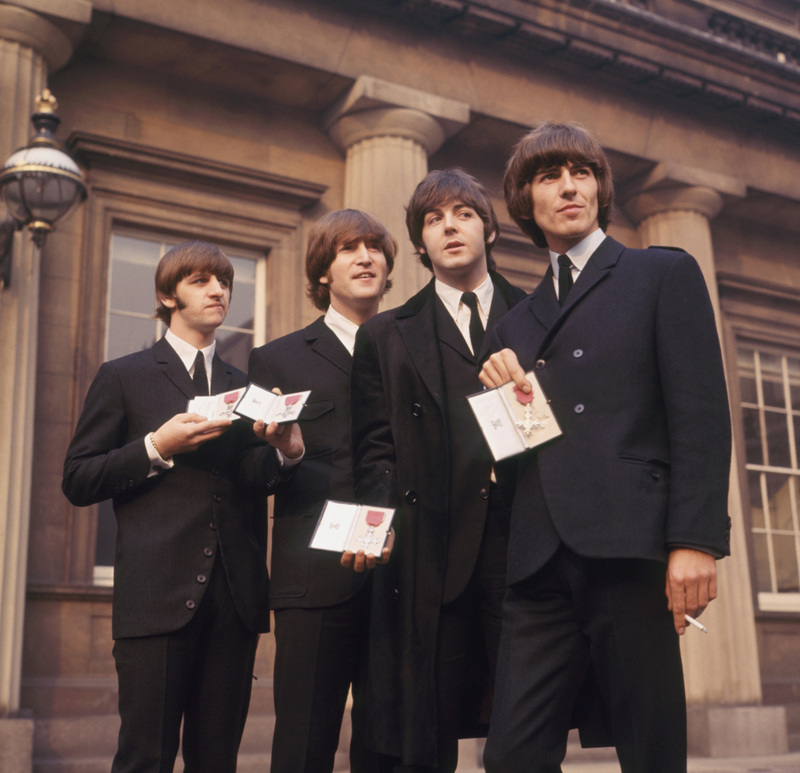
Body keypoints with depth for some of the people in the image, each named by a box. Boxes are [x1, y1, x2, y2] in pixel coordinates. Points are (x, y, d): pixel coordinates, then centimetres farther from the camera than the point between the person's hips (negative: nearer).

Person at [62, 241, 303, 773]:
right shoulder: (123, 378, 7)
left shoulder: (245, 388, 19)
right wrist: (156, 447, -12)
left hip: (235, 595, 4)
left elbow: (252, 482, 11)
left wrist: (285, 449, -10)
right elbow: (78, 483, 2)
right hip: (158, 594, -4)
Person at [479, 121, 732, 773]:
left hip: (628, 549, -4)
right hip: (540, 565, 4)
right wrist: (502, 392, 0)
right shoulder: (518, 323, 23)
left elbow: (701, 414, -2)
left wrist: (695, 541, -13)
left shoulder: (665, 274, 9)